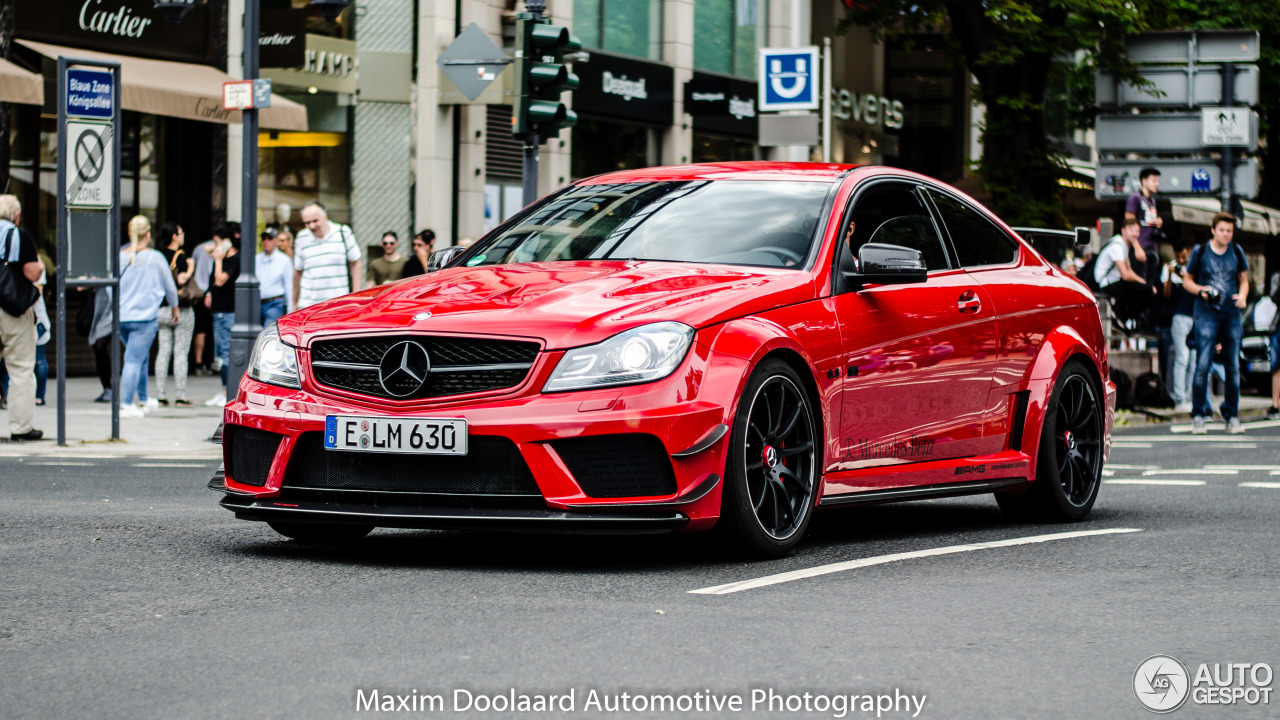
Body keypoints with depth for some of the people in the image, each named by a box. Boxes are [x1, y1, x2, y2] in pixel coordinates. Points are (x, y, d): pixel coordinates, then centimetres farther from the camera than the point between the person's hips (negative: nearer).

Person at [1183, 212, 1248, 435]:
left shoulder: (1237, 253, 9)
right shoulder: (1200, 252, 1)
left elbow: (1243, 280, 19)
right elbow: (1187, 280, 9)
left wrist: (1242, 296, -2)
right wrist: (1200, 290, -11)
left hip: (1232, 315, 3)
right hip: (1206, 314, -3)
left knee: (1233, 367, 4)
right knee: (1203, 366, -10)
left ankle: (1232, 416, 12)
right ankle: (1198, 416, -2)